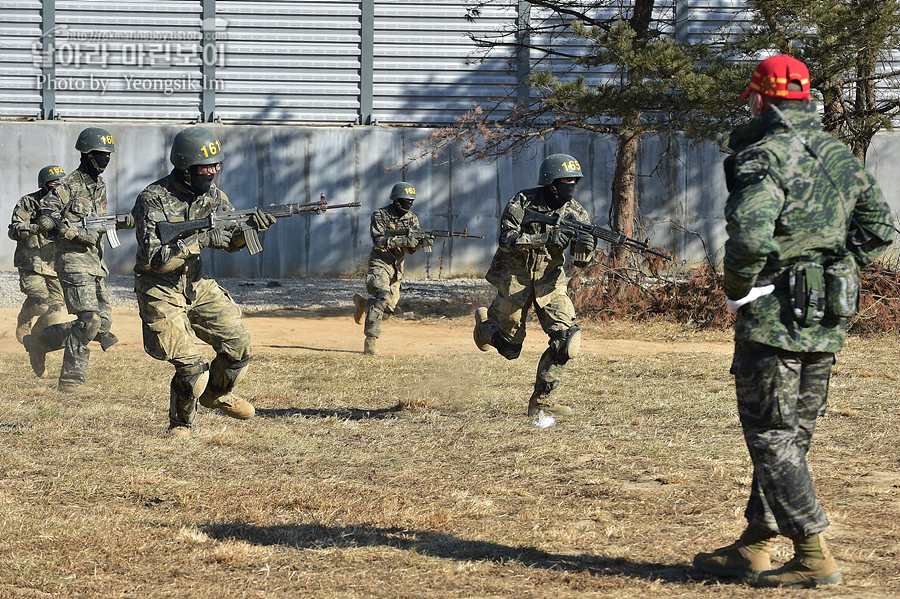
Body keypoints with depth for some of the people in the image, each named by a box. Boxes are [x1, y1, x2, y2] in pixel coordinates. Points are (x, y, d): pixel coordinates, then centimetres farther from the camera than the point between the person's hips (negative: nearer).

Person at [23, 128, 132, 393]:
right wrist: (81, 234, -23)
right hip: (74, 261, -9)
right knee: (89, 321, -15)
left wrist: (121, 222, 7)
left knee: (103, 320, 5)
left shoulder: (100, 185, 16)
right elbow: (47, 214, -18)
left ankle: (40, 342, 17)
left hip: (95, 263, 9)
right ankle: (71, 379, -2)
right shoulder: (70, 185, -11)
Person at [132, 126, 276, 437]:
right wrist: (200, 239, -32)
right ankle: (181, 424, 12)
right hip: (161, 292, -6)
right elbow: (155, 259, -26)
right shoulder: (153, 200, -21)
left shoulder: (211, 193, -1)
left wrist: (251, 226, -18)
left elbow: (232, 241, 5)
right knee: (191, 367, -13)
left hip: (197, 285, 6)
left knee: (239, 348, -2)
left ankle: (216, 394, 27)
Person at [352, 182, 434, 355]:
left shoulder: (412, 218, 4)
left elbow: (411, 248, -1)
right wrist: (403, 240, -33)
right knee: (384, 297, -28)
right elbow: (378, 242, -21)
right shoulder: (380, 216, -10)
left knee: (387, 308, 7)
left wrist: (423, 241, -23)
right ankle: (371, 341, -26)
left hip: (397, 267, 6)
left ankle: (362, 302, 40)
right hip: (380, 263, -6)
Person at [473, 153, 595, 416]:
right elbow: (506, 239, -27)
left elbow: (580, 260, -8)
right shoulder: (523, 202, -17)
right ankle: (484, 321, 42)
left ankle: (540, 400, -4)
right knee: (509, 349, 7)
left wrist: (585, 246, -33)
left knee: (568, 339, -17)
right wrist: (546, 238, -39)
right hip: (515, 279, -3)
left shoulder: (577, 213, -6)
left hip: (549, 281, 3)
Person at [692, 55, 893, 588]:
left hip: (776, 317, -8)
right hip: (828, 322, 8)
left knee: (772, 439, -2)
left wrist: (737, 289, -11)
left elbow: (749, 234, -28)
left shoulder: (765, 157, -14)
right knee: (791, 435, 15)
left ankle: (815, 558, -6)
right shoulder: (840, 155, 11)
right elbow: (880, 227, 16)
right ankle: (754, 547, 24)